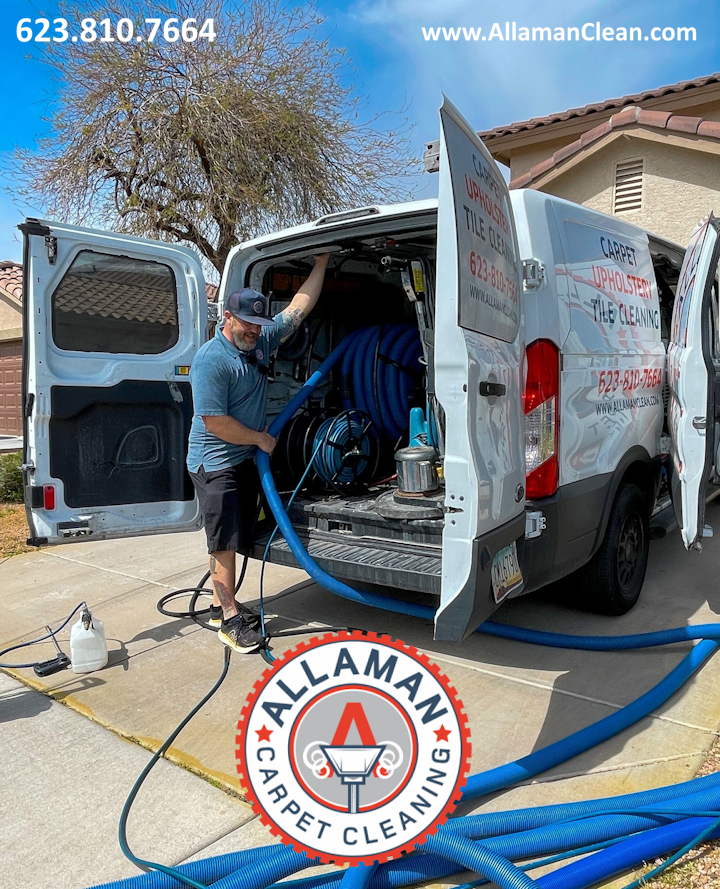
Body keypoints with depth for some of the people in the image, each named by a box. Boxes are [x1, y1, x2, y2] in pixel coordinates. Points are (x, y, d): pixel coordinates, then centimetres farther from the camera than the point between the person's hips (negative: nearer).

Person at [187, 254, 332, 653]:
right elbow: (216, 423, -22)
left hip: (246, 459, 8)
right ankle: (229, 618, 3)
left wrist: (322, 261, 15)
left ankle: (218, 605, 23)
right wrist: (261, 438, -10)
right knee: (225, 540, -5)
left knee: (231, 540, 12)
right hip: (216, 462, -8)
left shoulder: (260, 340, 7)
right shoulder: (211, 359, -18)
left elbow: (299, 306, 14)